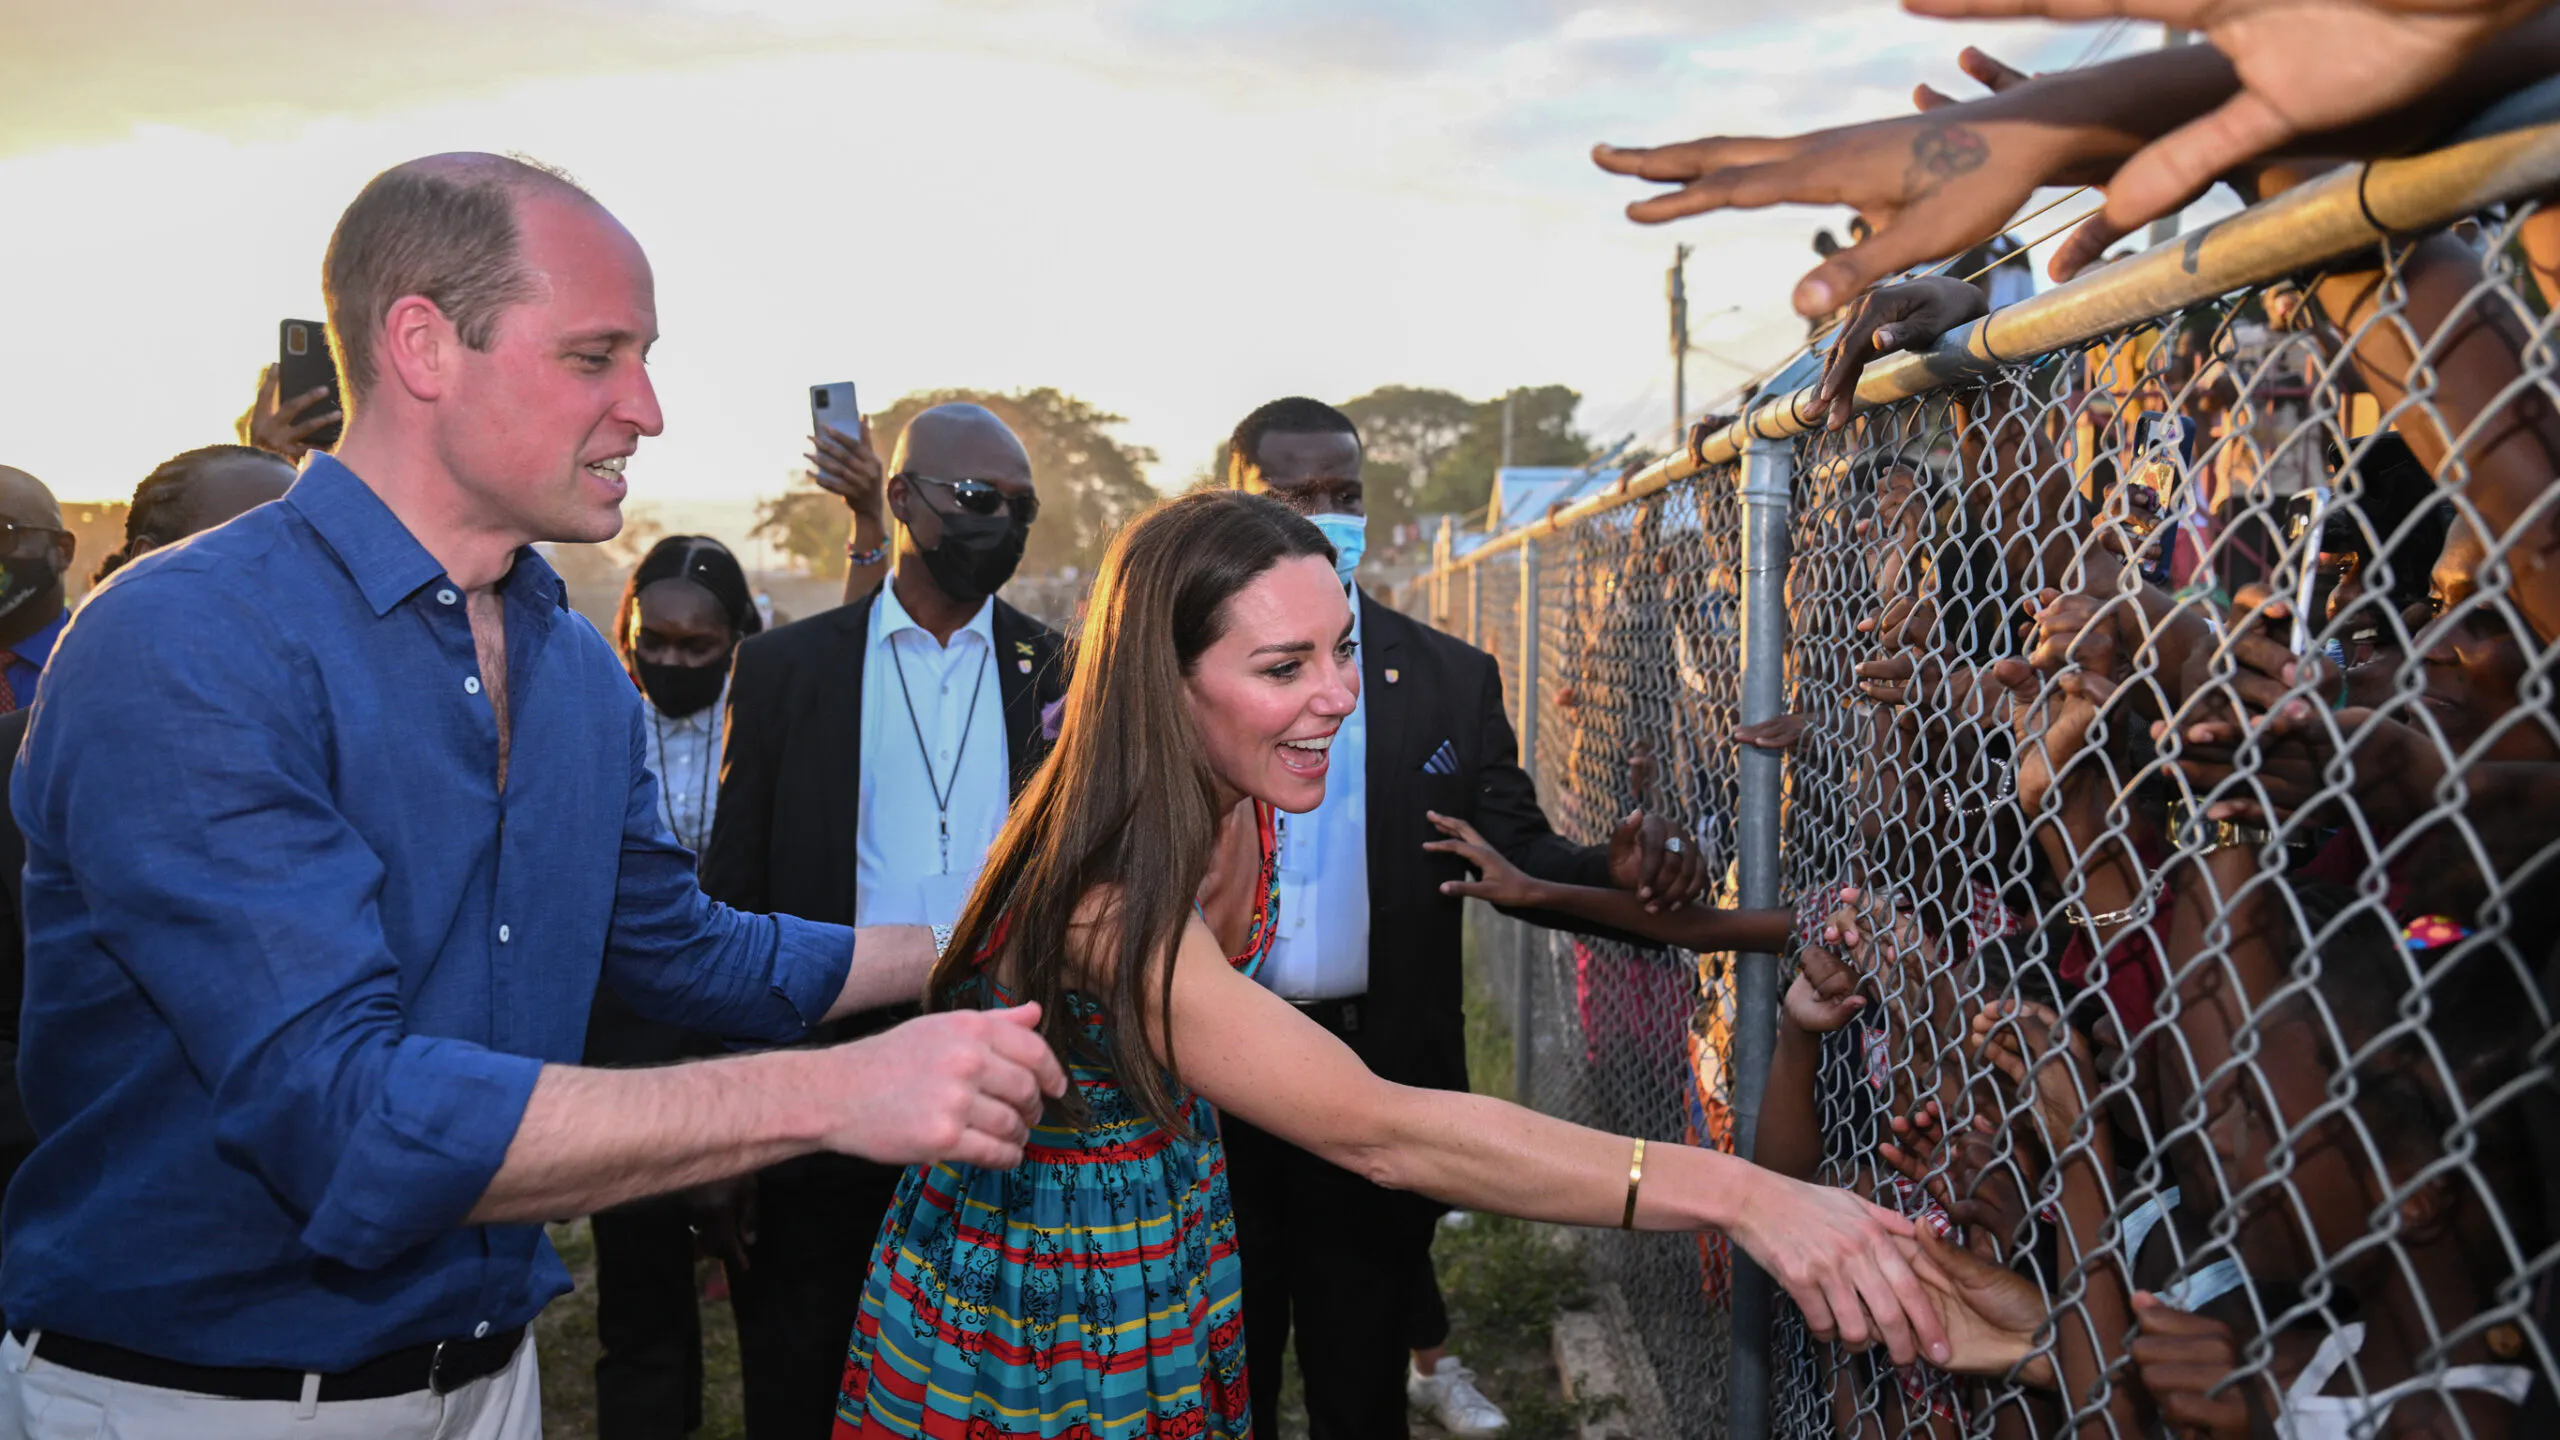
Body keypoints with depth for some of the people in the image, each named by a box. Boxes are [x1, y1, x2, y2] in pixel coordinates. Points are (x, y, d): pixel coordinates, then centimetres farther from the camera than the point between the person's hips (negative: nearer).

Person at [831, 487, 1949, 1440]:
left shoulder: (1243, 812, -11)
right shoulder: (1110, 903, -34)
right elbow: (1381, 1134, -38)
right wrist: (1739, 1194, -42)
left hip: (1174, 1262, 7)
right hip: (1028, 1303, -6)